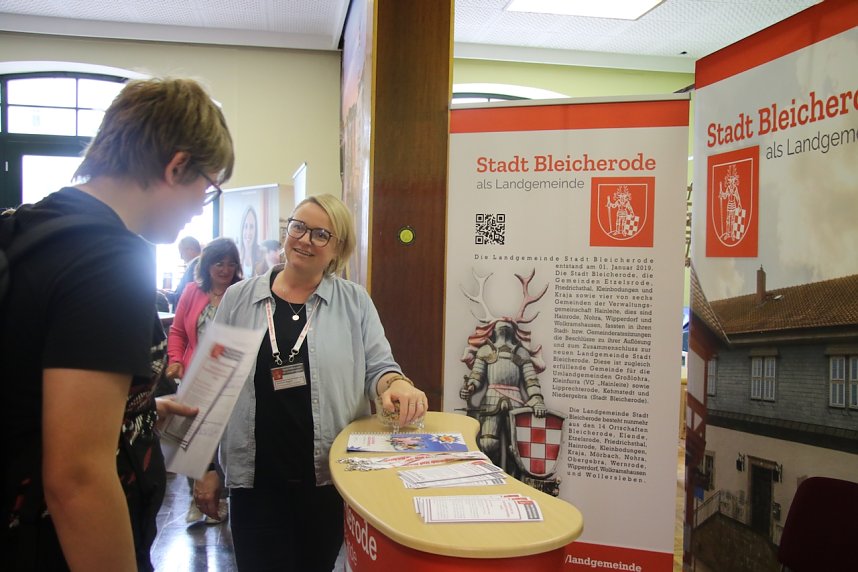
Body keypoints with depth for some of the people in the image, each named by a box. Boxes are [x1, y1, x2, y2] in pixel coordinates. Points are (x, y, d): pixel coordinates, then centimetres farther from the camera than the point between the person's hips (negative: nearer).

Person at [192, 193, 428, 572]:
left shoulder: (354, 302, 1)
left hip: (331, 475, 0)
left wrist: (396, 384, -21)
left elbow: (378, 367, 3)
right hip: (254, 477, 1)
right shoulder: (239, 299, 4)